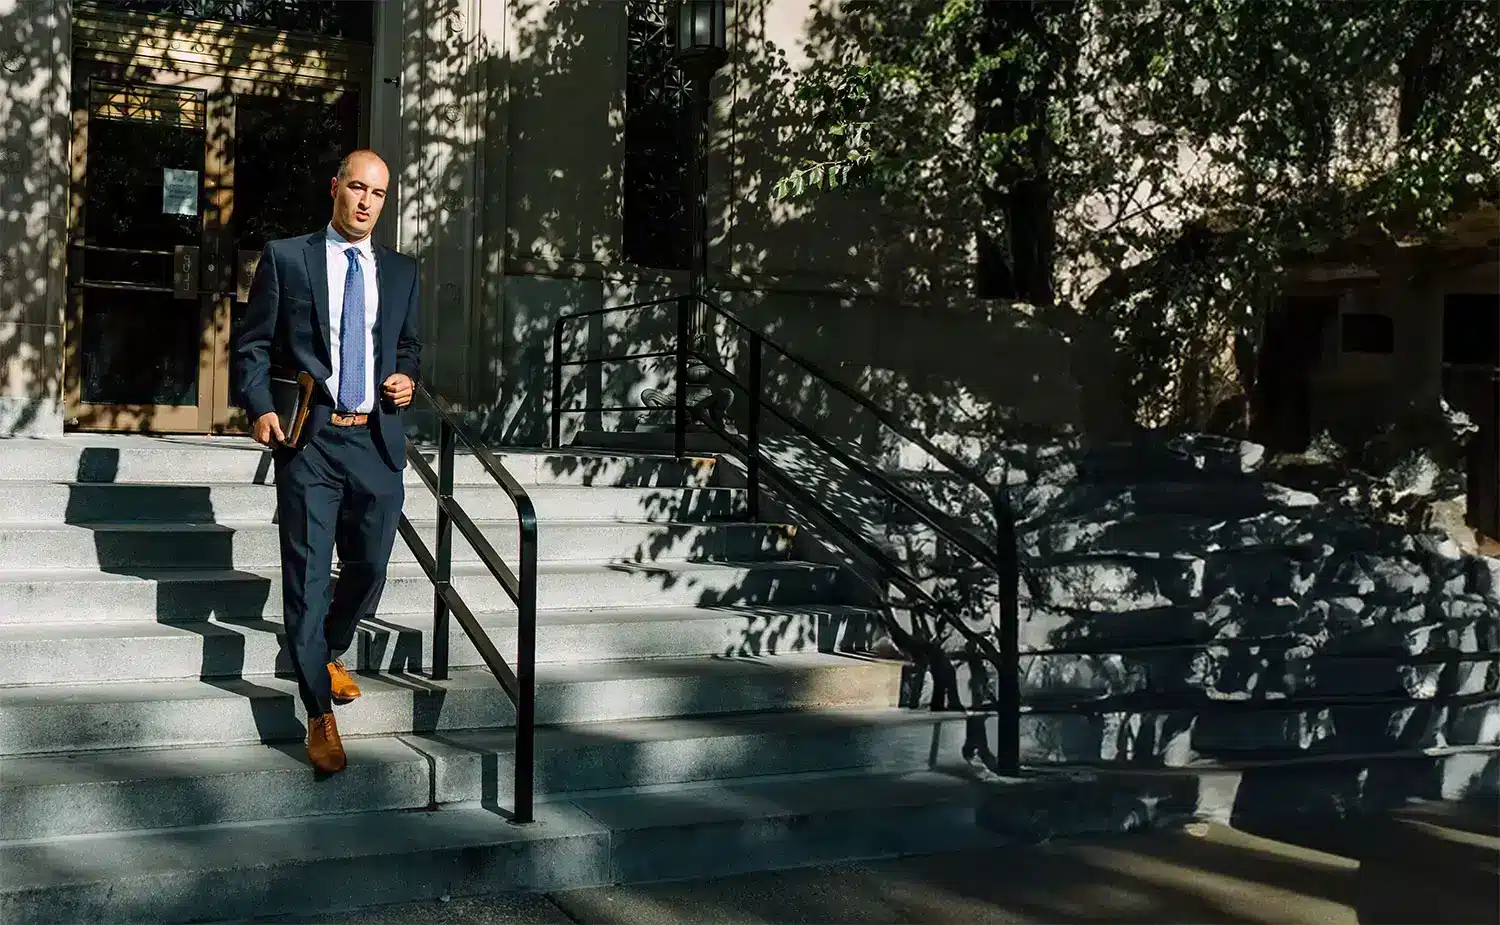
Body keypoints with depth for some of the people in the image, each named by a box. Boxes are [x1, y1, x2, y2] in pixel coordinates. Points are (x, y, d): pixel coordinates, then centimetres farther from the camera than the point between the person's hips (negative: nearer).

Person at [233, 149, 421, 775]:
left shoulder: (401, 272, 13)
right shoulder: (285, 258, 2)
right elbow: (252, 344, 3)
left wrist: (408, 377, 3)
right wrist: (260, 410, -11)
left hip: (376, 441, 4)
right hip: (309, 441, -4)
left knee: (369, 567, 11)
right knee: (306, 576, -4)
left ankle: (329, 654, 41)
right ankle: (320, 716, 4)